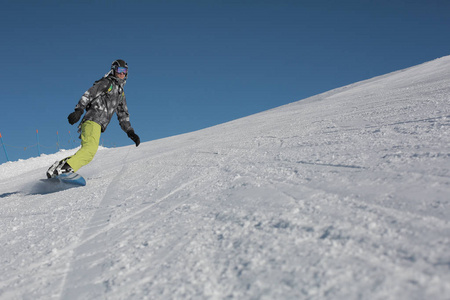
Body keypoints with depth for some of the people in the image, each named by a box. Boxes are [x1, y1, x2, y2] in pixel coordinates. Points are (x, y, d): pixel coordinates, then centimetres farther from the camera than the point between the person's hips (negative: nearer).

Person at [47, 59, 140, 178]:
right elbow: (88, 94, -4)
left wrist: (130, 132, 18)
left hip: (99, 125, 8)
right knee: (90, 148, -29)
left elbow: (123, 116, 30)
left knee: (87, 153, -4)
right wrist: (78, 110, -19)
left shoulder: (120, 93, 30)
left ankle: (61, 164, -3)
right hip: (93, 118, -8)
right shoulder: (106, 83, 7)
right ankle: (66, 168, -39)